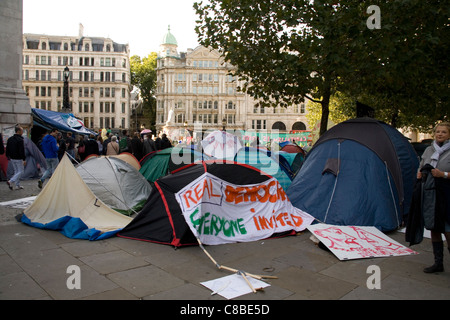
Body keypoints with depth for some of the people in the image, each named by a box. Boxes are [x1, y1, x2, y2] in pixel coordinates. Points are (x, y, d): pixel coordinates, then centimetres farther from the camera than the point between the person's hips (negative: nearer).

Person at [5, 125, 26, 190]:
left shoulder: (10, 139, 8)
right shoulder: (20, 140, -17)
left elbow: (7, 149, 15)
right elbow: (22, 151, -20)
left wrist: (8, 156, 24)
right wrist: (24, 159, -18)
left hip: (12, 158, 8)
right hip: (18, 159, -8)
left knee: (16, 171, 15)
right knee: (20, 171, 1)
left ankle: (17, 185, 17)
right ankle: (10, 181, -13)